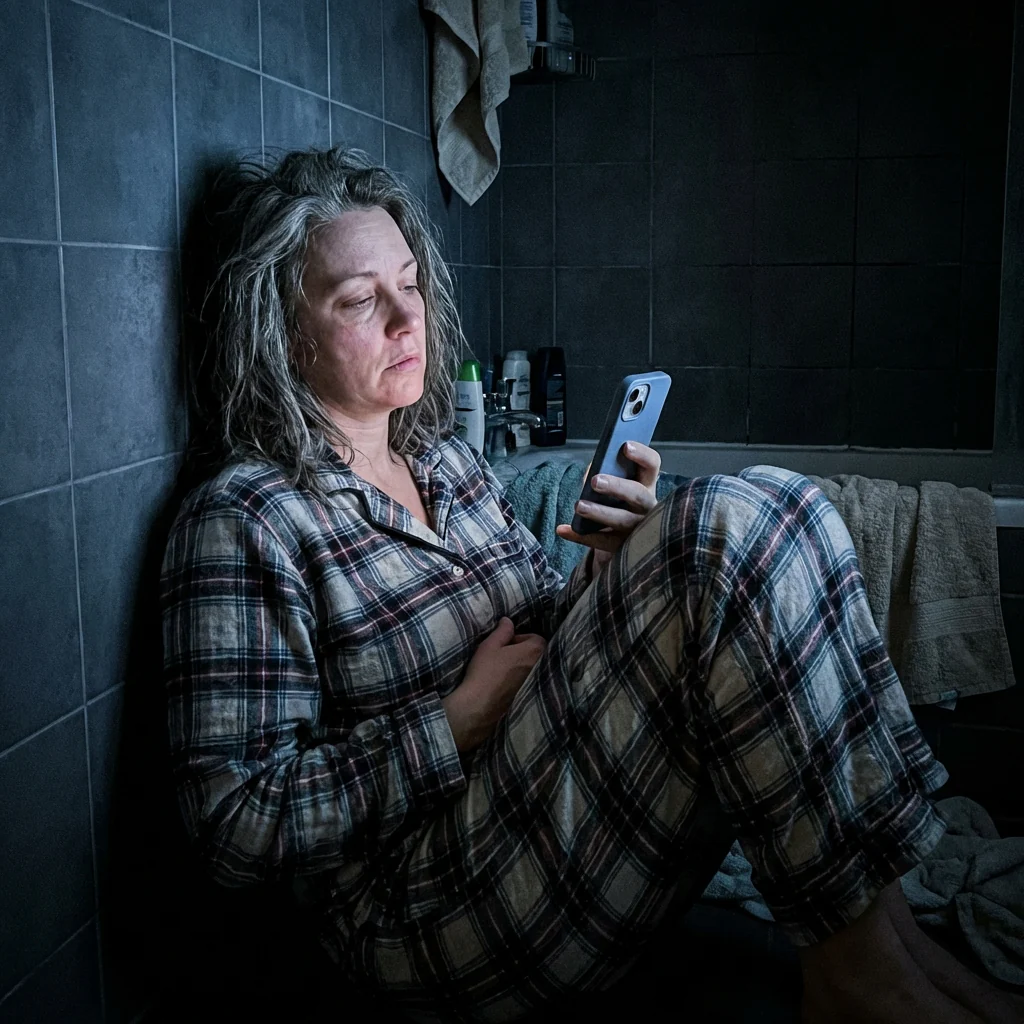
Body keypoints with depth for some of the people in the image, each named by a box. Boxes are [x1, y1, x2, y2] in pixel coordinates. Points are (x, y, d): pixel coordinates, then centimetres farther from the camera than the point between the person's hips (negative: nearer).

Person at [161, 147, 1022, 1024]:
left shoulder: (448, 460, 14)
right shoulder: (242, 519, -9)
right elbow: (238, 825, -14)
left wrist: (611, 573, -2)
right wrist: (462, 720, -16)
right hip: (439, 912, -8)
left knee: (773, 509, -10)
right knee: (739, 524, -22)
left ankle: (882, 930, -11)